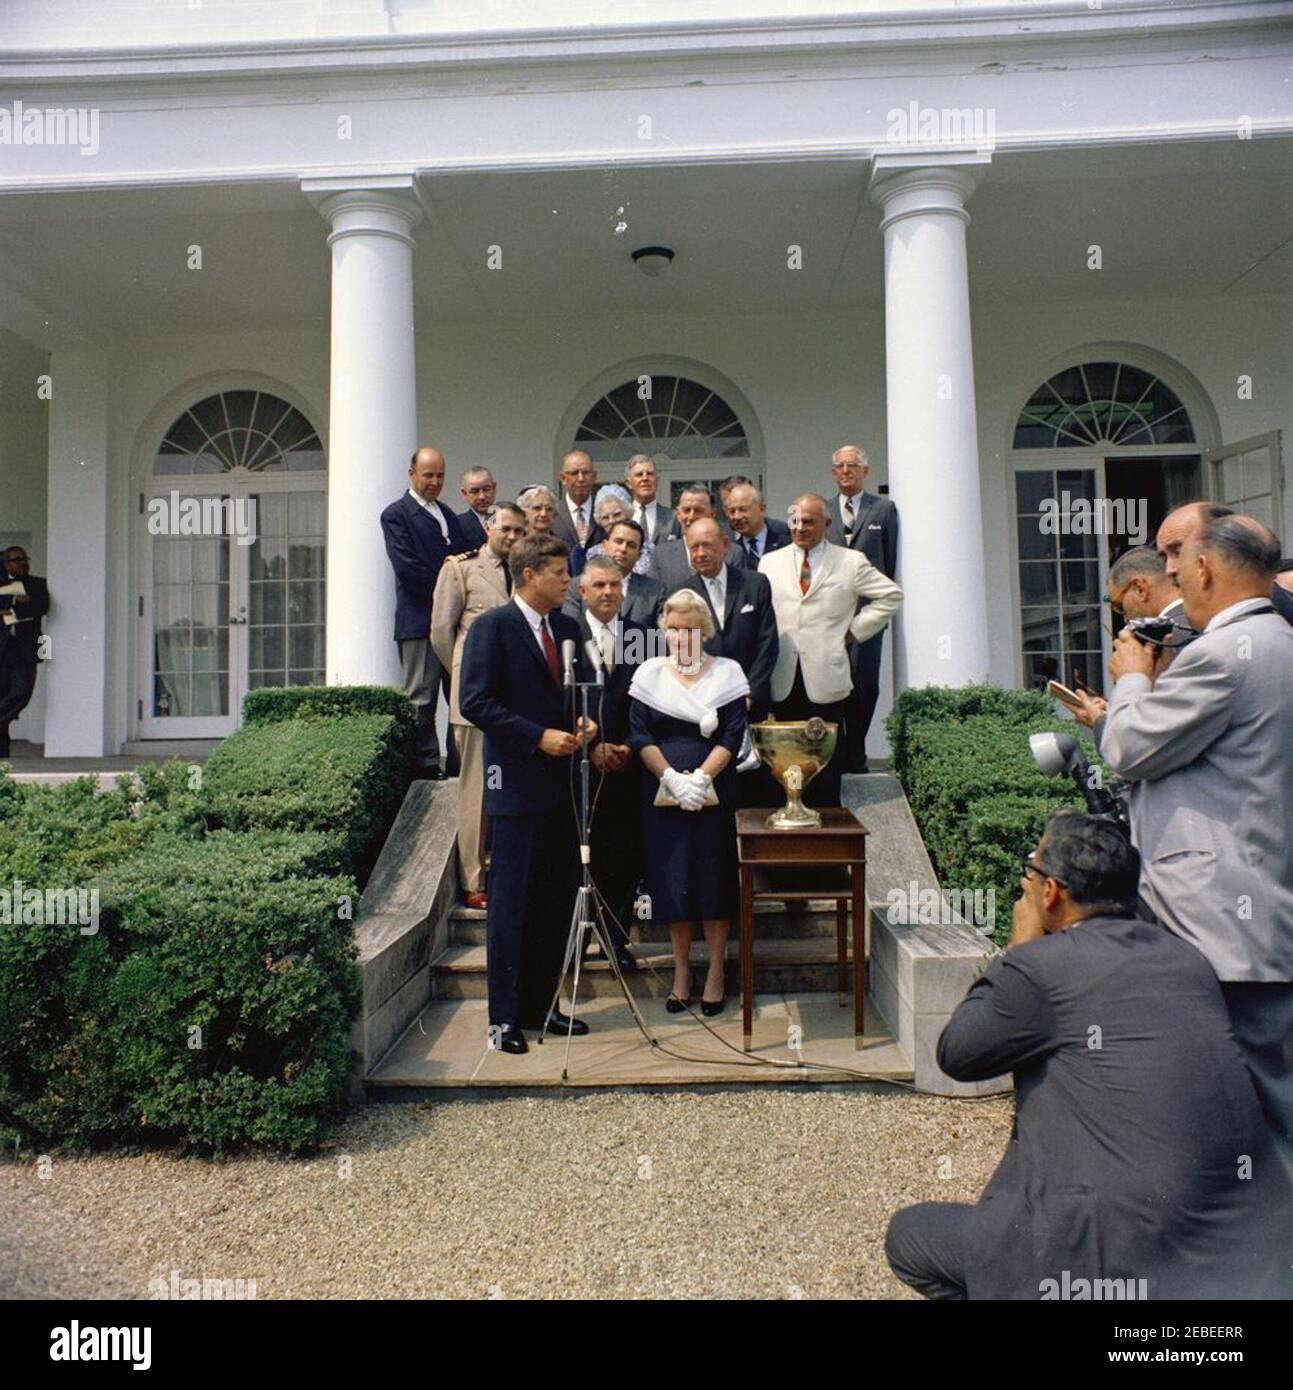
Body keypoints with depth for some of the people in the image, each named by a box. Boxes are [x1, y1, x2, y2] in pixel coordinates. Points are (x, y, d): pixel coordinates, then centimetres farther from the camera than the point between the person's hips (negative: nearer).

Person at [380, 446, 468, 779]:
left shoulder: (448, 515, 20)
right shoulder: (396, 515, -3)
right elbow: (406, 566, -14)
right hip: (420, 621, -7)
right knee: (421, 699, -2)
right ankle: (426, 766, 4)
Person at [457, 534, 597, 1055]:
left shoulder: (568, 627, 14)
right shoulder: (492, 627, -7)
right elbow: (475, 702, -14)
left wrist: (584, 723, 1)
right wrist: (540, 736, -18)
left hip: (562, 783, 7)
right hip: (516, 783, -7)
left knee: (557, 900, 11)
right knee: (510, 902, 0)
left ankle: (542, 1005, 25)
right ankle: (504, 1018, 11)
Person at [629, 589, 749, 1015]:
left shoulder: (727, 672, 3)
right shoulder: (649, 674, 6)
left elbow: (732, 736, -4)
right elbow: (639, 735, -1)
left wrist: (700, 778, -17)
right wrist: (672, 779, -14)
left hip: (713, 793, -1)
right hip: (661, 792, 1)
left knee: (714, 878, 2)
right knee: (671, 879, 4)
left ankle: (715, 971, 15)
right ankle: (681, 971, 18)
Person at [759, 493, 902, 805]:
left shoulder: (851, 562, 5)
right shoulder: (770, 562, 13)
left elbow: (891, 595, 10)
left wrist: (854, 631, 3)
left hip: (826, 683, -2)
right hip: (783, 684, 2)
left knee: (826, 768, 1)